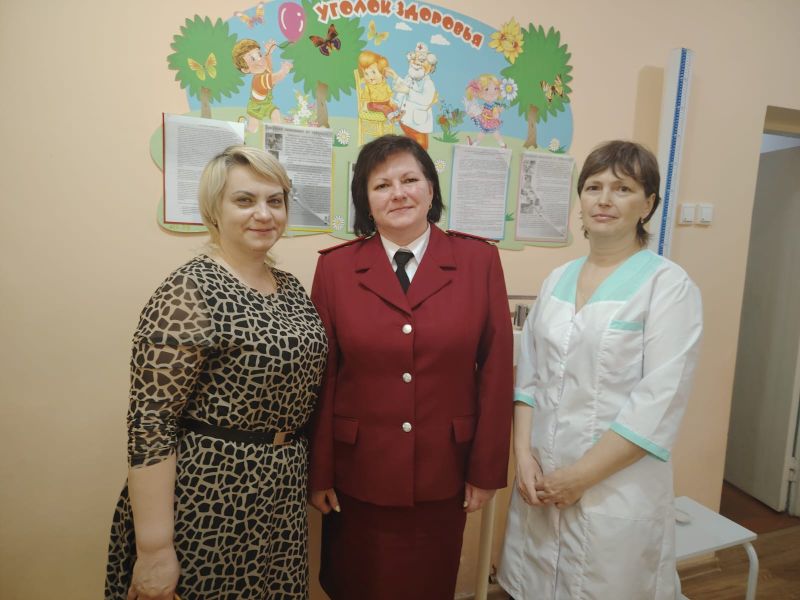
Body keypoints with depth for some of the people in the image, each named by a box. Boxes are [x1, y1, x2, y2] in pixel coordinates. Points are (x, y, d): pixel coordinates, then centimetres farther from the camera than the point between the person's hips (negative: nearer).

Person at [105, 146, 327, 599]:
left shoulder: (291, 288, 4)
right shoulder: (187, 295, -18)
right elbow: (150, 425, -19)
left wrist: (311, 477, 13)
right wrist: (154, 549, -17)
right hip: (207, 499, -7)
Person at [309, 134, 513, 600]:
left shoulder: (479, 260, -5)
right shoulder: (336, 267, -5)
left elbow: (496, 368, -4)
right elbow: (320, 376, -3)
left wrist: (487, 468, -3)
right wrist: (319, 471, -1)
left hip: (444, 472, 0)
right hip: (357, 473, 0)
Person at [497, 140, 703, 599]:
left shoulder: (669, 284, -10)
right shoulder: (557, 279, 6)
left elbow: (659, 403, -15)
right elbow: (528, 375, 6)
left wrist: (580, 476, -14)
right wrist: (524, 456, -4)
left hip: (617, 489, -4)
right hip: (541, 483, 5)